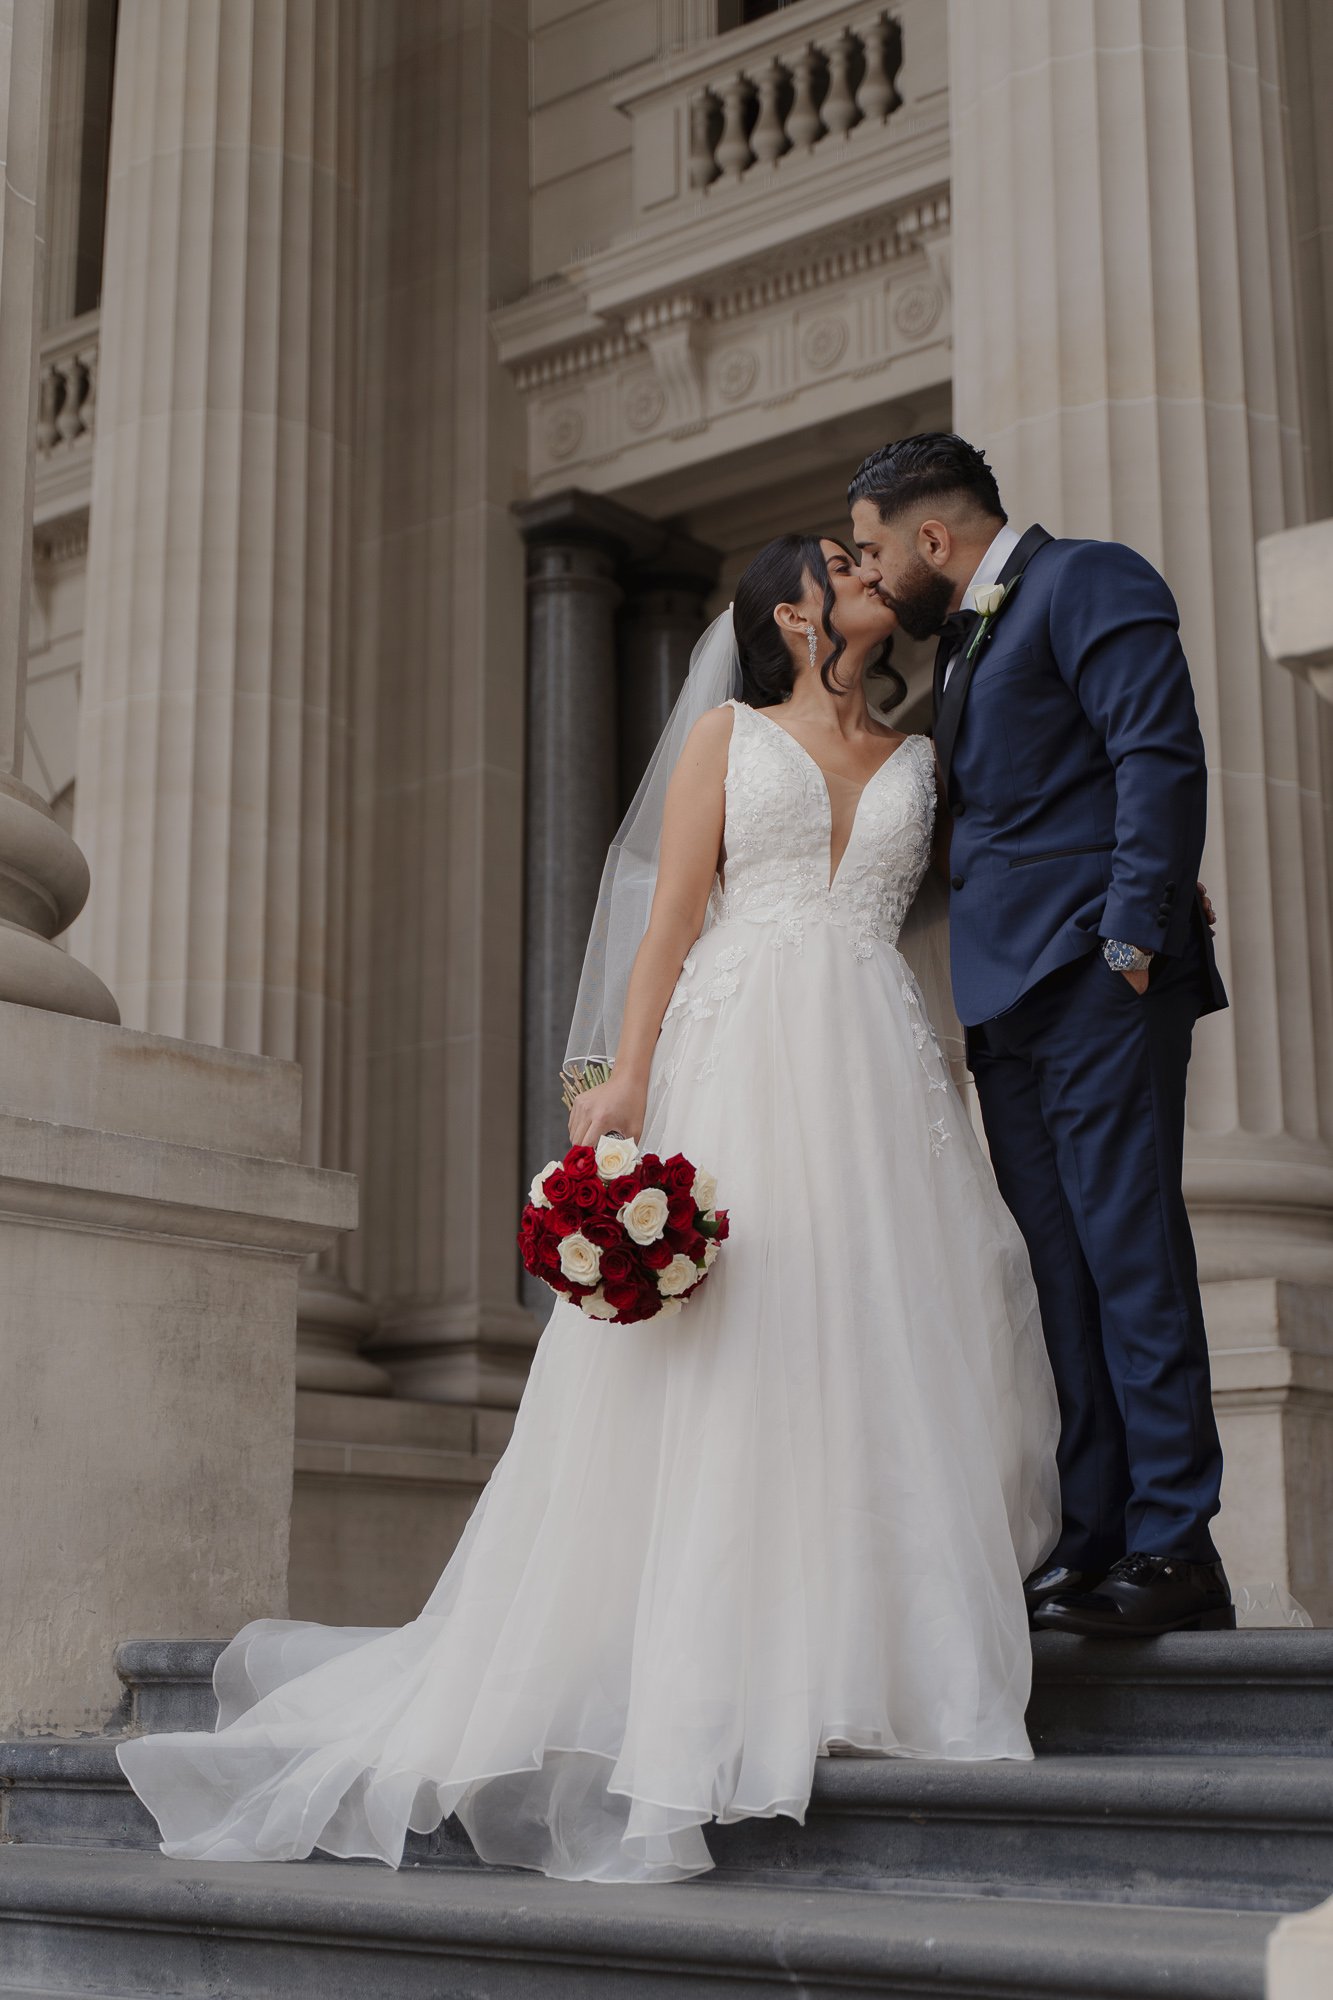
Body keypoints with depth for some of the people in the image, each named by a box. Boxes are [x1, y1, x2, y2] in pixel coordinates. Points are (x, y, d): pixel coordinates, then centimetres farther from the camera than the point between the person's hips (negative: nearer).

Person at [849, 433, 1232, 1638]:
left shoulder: (1087, 583, -2)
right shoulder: (967, 636, 25)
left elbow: (1161, 758, -13)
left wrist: (1132, 938, -20)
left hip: (1095, 985, -9)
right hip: (1010, 999, 9)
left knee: (1128, 1251, -10)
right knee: (1059, 1274, 5)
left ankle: (1177, 1547, -6)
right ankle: (1092, 1547, 7)